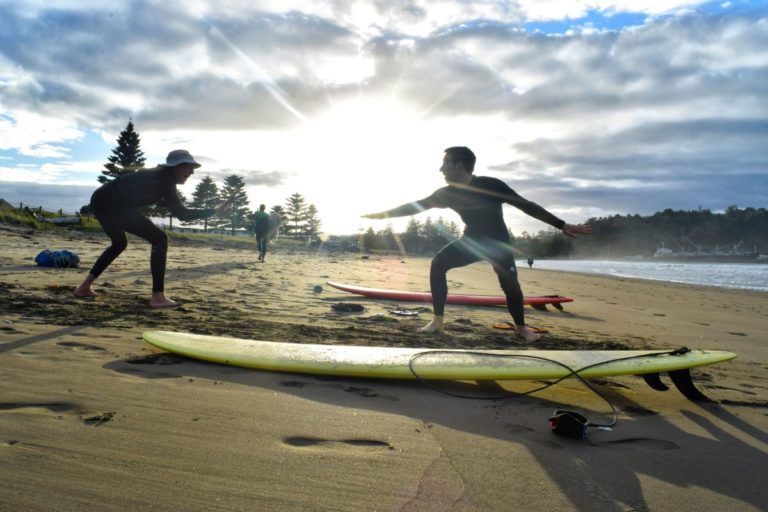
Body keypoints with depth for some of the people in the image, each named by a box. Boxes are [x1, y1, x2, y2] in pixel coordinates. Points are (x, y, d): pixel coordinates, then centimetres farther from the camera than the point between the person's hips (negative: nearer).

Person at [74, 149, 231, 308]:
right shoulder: (166, 180, -10)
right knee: (159, 239, -9)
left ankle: (84, 287, 34)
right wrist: (214, 211, -8)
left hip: (101, 201, 10)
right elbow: (182, 214, -11)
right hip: (111, 204, -10)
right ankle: (158, 297, -12)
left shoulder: (160, 176, 17)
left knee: (119, 243, 32)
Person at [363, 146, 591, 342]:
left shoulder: (490, 186, -25)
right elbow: (416, 206, -3)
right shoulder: (448, 193, -11)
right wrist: (382, 214, -4)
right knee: (438, 264, -17)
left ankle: (521, 327, 9)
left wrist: (561, 225, -23)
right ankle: (437, 321, -11)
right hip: (472, 240, 4)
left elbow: (526, 205, -22)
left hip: (498, 242, -4)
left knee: (510, 284, -20)